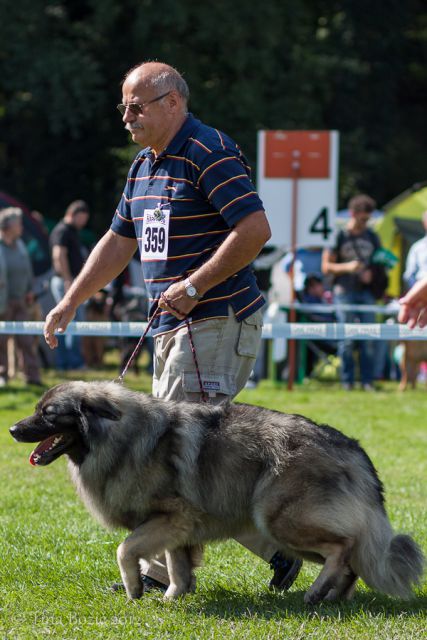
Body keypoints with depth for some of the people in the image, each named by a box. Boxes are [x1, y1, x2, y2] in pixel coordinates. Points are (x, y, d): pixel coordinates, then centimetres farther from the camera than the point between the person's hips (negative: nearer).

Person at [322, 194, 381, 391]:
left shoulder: (372, 237, 12)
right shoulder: (339, 236, 1)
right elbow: (326, 267, 1)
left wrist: (372, 273, -2)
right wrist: (347, 267, -15)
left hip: (366, 292, 3)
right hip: (344, 292, -3)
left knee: (369, 338, -2)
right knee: (346, 338, -3)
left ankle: (368, 381, 2)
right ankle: (347, 381, 4)